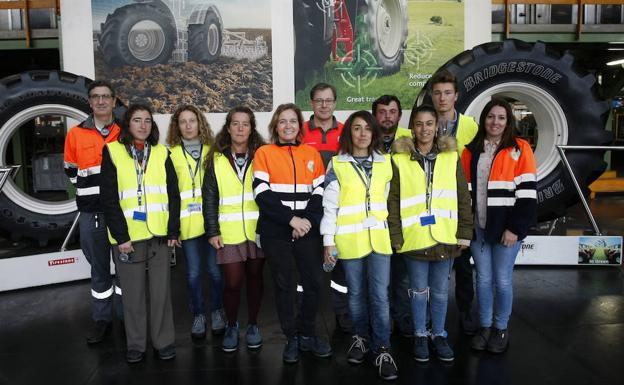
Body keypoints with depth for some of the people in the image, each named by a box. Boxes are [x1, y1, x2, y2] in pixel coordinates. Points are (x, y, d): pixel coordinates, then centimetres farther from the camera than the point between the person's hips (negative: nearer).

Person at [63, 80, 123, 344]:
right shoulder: (76, 134, 6)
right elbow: (72, 172, 13)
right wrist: (93, 191, 5)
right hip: (91, 214, 1)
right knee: (99, 268, 9)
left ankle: (126, 315, 21)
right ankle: (102, 319, 21)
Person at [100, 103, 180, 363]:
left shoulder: (161, 153, 7)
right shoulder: (112, 152, 1)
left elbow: (173, 194, 5)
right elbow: (109, 199, -4)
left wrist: (173, 231, -3)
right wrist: (121, 235, -11)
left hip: (158, 234, 2)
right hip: (127, 234, -2)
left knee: (161, 289, 7)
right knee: (132, 291, 6)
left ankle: (163, 341, 20)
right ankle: (135, 344, 20)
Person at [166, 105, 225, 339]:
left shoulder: (212, 151, 5)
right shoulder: (171, 154, 4)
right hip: (187, 221, 0)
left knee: (215, 269, 5)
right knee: (193, 272, 7)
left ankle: (216, 311, 26)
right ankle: (198, 315, 24)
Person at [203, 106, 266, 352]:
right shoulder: (217, 159, 4)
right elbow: (209, 197, 3)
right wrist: (212, 231, -4)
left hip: (257, 230, 1)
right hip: (229, 233, 0)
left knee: (254, 278, 11)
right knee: (233, 283, 0)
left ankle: (253, 325, 29)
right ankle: (231, 326, 24)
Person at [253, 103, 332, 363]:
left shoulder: (312, 153, 10)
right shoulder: (264, 153, 1)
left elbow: (320, 192, 6)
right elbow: (262, 194, -8)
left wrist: (309, 219, -11)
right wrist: (291, 219, -14)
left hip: (308, 231, 2)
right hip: (275, 232, -2)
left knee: (313, 283, 4)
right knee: (284, 285, 6)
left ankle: (308, 335, 24)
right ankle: (291, 339, 21)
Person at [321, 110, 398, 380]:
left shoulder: (385, 163, 8)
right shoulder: (337, 165, -1)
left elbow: (390, 201, 13)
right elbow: (329, 206, -2)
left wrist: (393, 233, 12)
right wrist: (328, 240, -6)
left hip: (379, 238, 2)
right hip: (349, 240, -1)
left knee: (380, 295, -1)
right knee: (356, 294, 11)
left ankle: (382, 349, 7)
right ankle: (360, 338, 29)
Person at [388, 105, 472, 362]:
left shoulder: (451, 157, 3)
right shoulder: (400, 160, -3)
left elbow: (463, 197, 5)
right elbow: (393, 201, -3)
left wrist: (465, 232, 1)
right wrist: (395, 237, -6)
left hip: (445, 238, 2)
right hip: (414, 238, -1)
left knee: (441, 290, 14)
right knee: (419, 290, 12)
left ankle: (439, 334, 32)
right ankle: (420, 335, 30)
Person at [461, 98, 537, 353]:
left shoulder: (519, 149, -4)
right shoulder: (471, 151, 8)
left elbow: (527, 193, -9)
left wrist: (515, 228, -13)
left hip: (505, 228, -3)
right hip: (477, 227, 3)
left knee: (502, 280, 5)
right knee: (483, 279, 11)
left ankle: (501, 328, 24)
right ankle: (484, 326, 26)